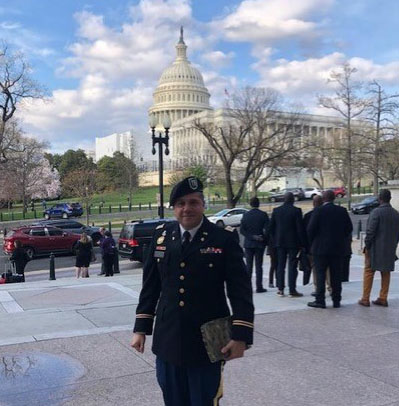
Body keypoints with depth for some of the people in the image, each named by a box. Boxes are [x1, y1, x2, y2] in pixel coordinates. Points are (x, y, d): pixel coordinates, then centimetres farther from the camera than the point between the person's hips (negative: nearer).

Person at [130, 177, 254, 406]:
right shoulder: (161, 236, 3)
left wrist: (241, 336, -14)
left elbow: (241, 290, -9)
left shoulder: (225, 238, -8)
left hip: (208, 343, -3)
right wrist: (141, 328, 7)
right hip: (167, 342, 4)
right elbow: (150, 286, 8)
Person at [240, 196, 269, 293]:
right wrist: (263, 238, -1)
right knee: (259, 266, 3)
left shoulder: (246, 215, -1)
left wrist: (251, 237, -7)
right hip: (260, 244, -1)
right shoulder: (263, 215, -6)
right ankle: (259, 287, 3)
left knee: (248, 266, 8)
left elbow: (242, 230, -6)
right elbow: (267, 229, -12)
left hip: (248, 244, 1)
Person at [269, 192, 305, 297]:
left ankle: (280, 289, 11)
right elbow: (300, 228, -11)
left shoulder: (276, 210, 2)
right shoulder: (296, 211, -11)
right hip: (293, 242, -4)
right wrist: (302, 243, -5)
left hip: (280, 242, 4)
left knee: (280, 265, 11)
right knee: (292, 266, 0)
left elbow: (271, 227, 7)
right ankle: (292, 290, 1)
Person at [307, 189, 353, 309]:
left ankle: (320, 301, 1)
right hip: (338, 248, 4)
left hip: (320, 248, -4)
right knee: (336, 275, 9)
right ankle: (336, 301, 13)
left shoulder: (318, 211, -10)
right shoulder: (342, 211, 2)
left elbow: (311, 229, -12)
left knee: (320, 274, 2)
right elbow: (349, 228, 5)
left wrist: (312, 242, 4)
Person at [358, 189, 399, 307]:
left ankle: (365, 299, 5)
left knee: (369, 272, 3)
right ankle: (383, 299, 16)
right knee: (386, 273, 12)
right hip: (389, 250, 5)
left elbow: (370, 231, -17)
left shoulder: (376, 212, -14)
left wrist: (367, 245, -8)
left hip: (375, 248, -5)